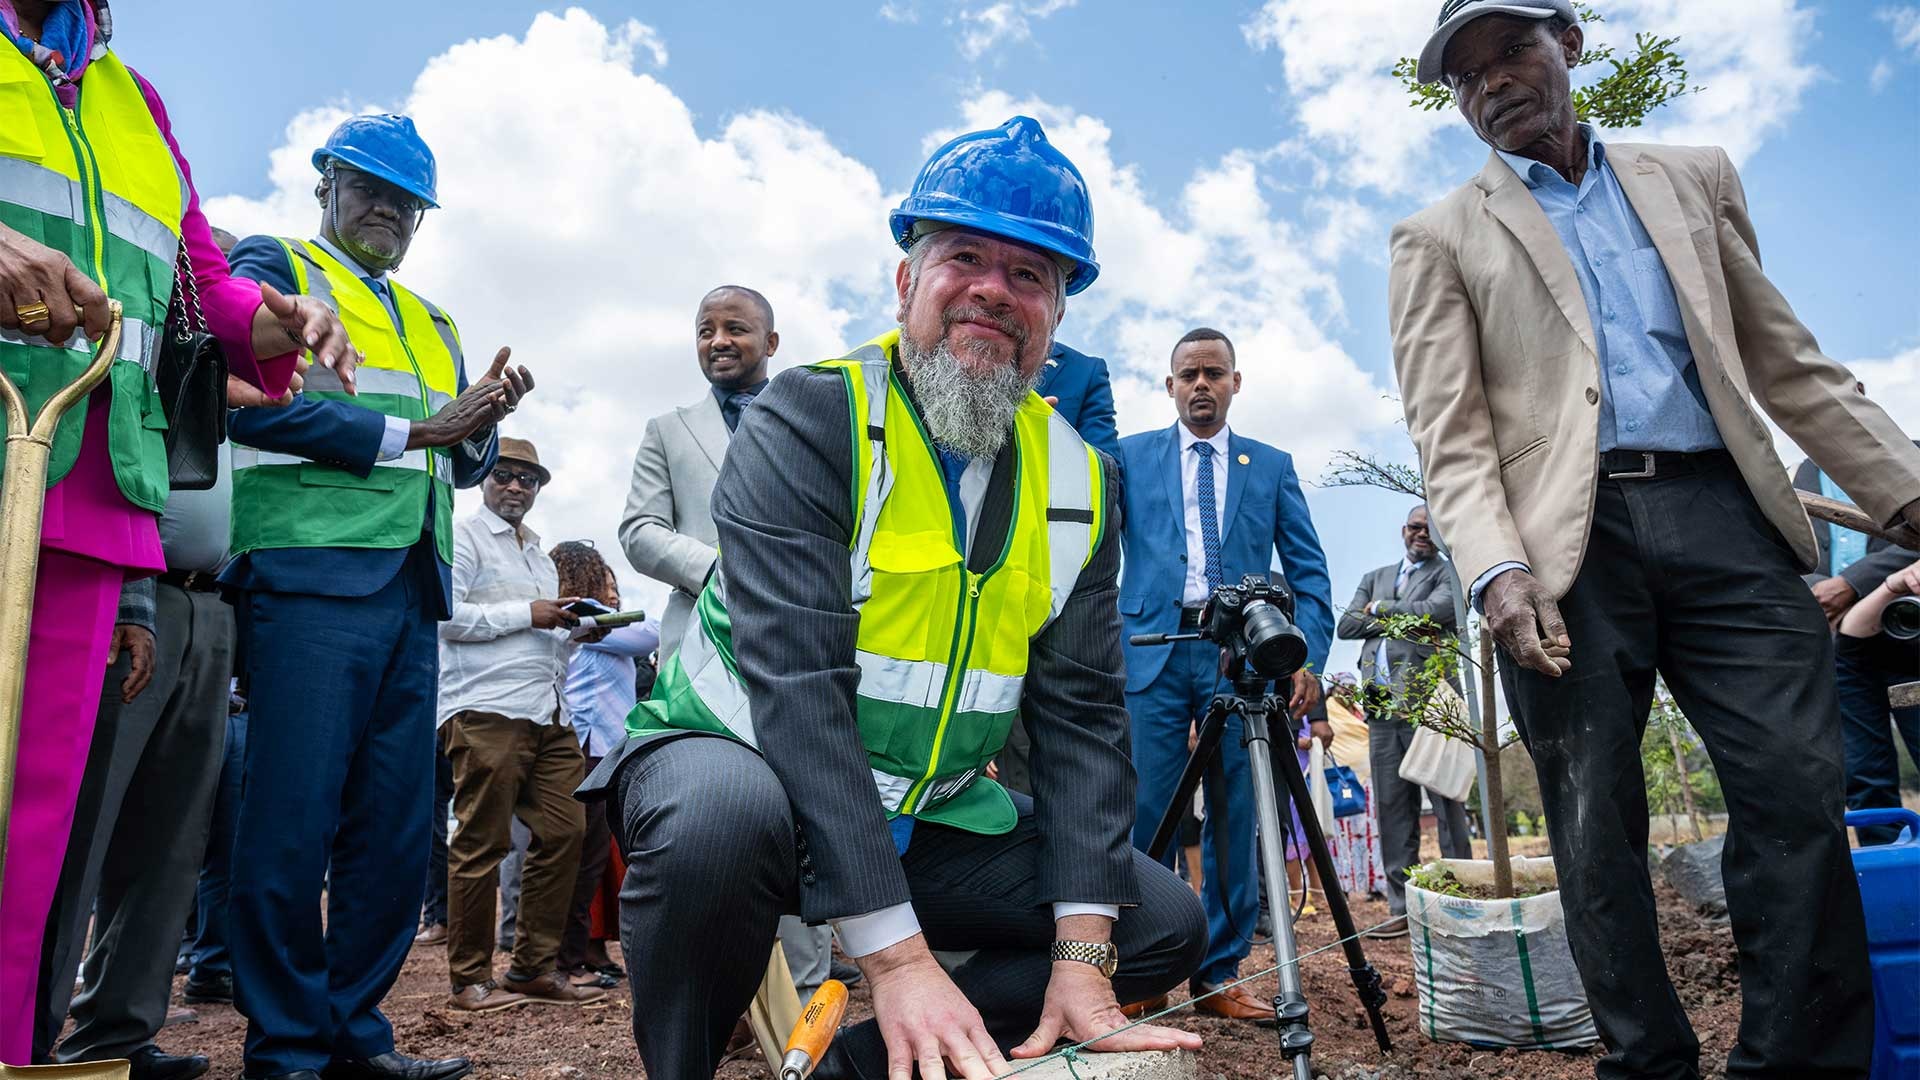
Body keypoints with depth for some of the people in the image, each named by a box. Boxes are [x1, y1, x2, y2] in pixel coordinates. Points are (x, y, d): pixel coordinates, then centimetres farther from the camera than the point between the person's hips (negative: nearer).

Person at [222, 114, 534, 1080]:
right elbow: (255, 400, -8)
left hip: (410, 589, 6)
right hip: (309, 571, -6)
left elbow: (463, 467, 23)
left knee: (397, 828, 6)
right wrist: (411, 431, -6)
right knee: (294, 818, -6)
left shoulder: (433, 326, 27)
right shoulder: (273, 268, 9)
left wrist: (480, 423, 1)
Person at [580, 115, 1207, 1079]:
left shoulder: (1077, 484, 0)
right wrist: (898, 956, -31)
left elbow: (1080, 714, -5)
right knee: (724, 806, -38)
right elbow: (797, 684, -27)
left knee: (1167, 925, 0)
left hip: (932, 821, 6)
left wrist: (1081, 959, -14)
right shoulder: (806, 424, -16)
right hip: (743, 759, -5)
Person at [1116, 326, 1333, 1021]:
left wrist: (1308, 656, -1)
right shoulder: (1130, 457, 13)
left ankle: (1220, 974, 14)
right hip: (1153, 652, -1)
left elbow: (1308, 571, 11)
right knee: (1147, 812, -3)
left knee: (1234, 816, 3)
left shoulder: (1273, 466, 15)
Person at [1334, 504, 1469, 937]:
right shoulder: (1375, 577, 22)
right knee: (1392, 809, 4)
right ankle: (1403, 907, 9)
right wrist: (1398, 620, -2)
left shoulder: (1449, 574, 7)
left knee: (1446, 804, -5)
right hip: (1382, 707, 5)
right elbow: (1345, 626, 10)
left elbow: (1435, 610, -13)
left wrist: (1380, 608, 0)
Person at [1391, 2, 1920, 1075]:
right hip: (1563, 543, -2)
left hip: (1722, 513, 3)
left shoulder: (1695, 175, 20)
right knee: (1598, 826, 0)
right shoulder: (1441, 236, 11)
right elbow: (1451, 432, 0)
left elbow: (1787, 360, 19)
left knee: (1797, 792, -6)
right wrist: (1499, 571, -16)